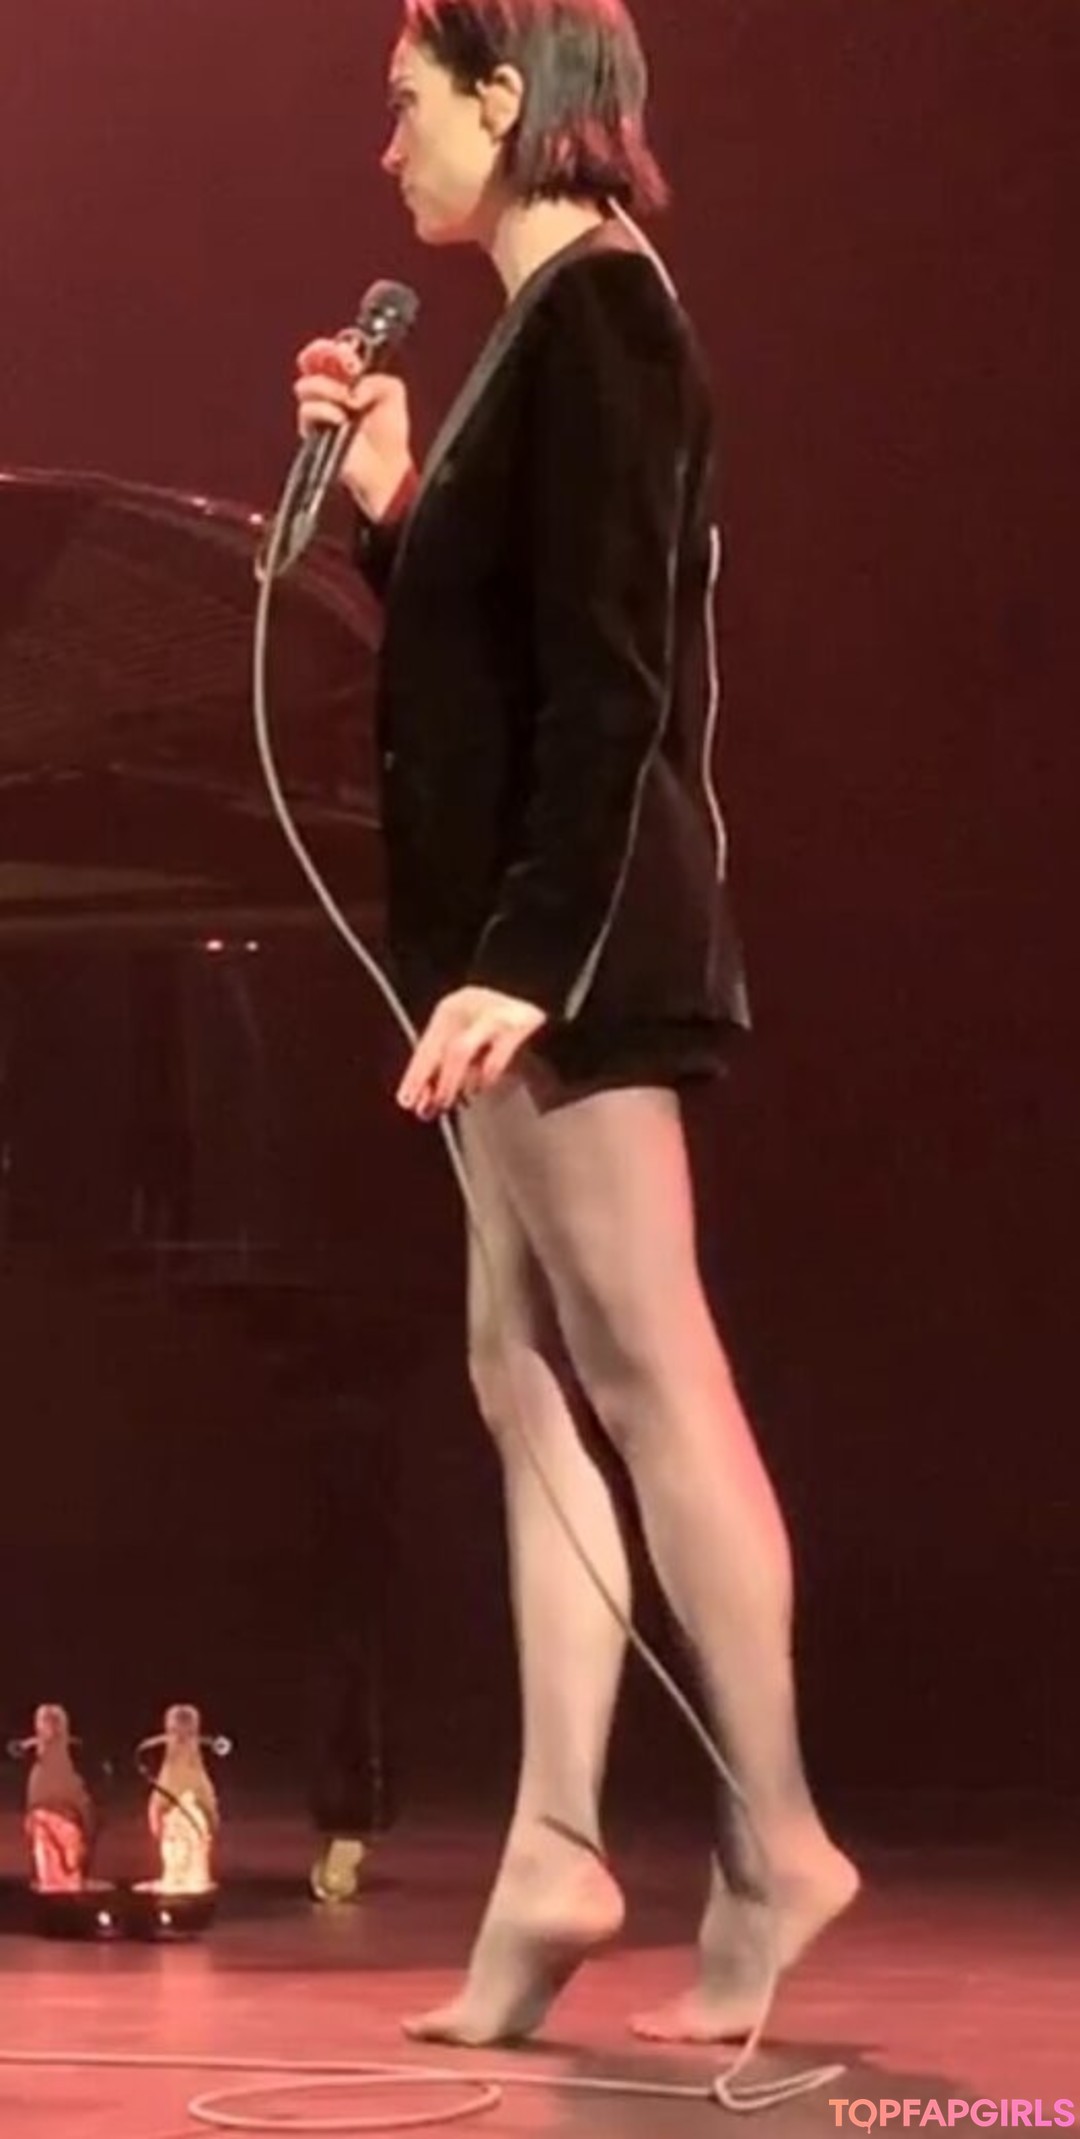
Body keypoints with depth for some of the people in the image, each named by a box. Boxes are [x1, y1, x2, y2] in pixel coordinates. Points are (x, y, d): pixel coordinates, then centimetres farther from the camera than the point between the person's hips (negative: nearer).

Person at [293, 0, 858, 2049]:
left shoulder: (595, 312, -12)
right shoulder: (555, 323, 16)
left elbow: (607, 682, -21)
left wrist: (524, 957, -26)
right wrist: (388, 501, 12)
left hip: (570, 941, -10)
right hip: (524, 937, 10)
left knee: (648, 1378, -7)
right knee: (531, 1380, 8)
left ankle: (771, 1844, 0)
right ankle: (559, 1856, 11)